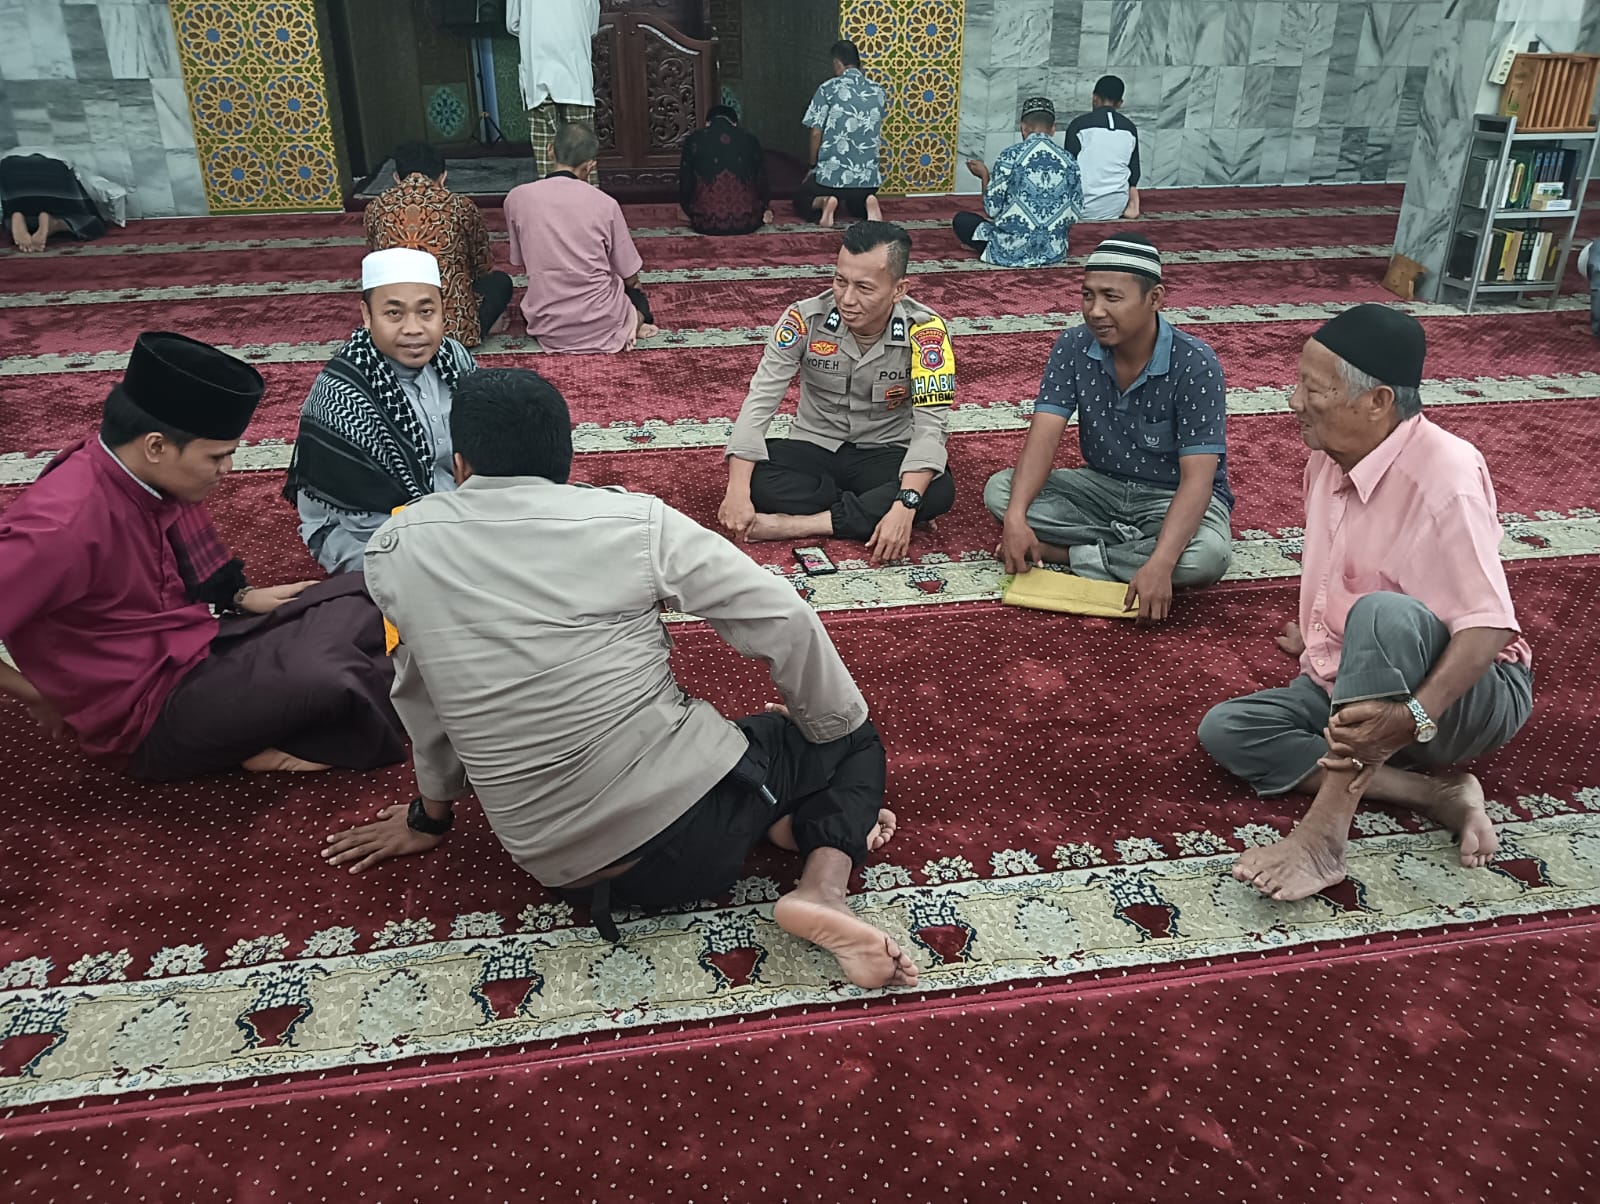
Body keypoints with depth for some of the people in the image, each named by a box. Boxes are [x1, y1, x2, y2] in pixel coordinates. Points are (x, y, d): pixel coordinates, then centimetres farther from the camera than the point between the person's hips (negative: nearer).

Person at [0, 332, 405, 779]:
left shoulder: (151, 476, -3)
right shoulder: (65, 523, -27)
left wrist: (240, 597, 5)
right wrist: (41, 697, -14)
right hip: (151, 712, -9)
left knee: (360, 603, 2)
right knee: (325, 671, -27)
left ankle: (279, 737, -8)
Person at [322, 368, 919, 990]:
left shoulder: (394, 549, -2)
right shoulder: (634, 520, -11)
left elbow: (421, 695, 11)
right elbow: (782, 619, -9)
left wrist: (432, 812, 29)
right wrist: (839, 727, 9)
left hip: (560, 870, 4)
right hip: (689, 821, -4)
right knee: (856, 740, 22)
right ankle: (823, 886, -3)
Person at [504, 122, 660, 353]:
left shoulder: (516, 198, -5)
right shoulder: (605, 204, -10)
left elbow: (520, 261, 9)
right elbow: (630, 278, -1)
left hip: (547, 327, 1)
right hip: (600, 326, 0)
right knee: (635, 291, 35)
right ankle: (635, 318, 1)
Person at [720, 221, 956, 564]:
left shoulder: (924, 330, -19)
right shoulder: (806, 318, -16)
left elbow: (929, 425, -24)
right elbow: (760, 400, -19)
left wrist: (905, 506, -40)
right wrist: (738, 489, -31)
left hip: (884, 454, -1)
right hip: (814, 448, 1)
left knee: (938, 491, -32)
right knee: (755, 475, -29)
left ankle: (794, 525, -29)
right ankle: (870, 513, -18)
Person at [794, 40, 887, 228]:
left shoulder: (828, 88, -6)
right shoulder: (878, 92, 6)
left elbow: (816, 132, -6)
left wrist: (813, 166, 7)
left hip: (832, 173, -3)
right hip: (867, 175, 4)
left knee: (801, 202, 24)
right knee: (855, 208, 34)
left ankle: (824, 202, -10)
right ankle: (867, 202, -2)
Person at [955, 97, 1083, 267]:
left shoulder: (1010, 155, -10)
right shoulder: (1069, 160, -1)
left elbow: (993, 209, -7)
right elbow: (1075, 213, 2)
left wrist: (984, 175, 9)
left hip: (1012, 250, -5)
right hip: (1054, 252, 5)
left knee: (961, 220, 18)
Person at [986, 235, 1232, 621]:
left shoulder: (1194, 363, -24)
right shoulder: (1074, 347, -12)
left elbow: (1197, 478, -30)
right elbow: (1044, 436, -19)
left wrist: (1160, 564, -45)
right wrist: (1016, 516, -38)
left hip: (1173, 497, -4)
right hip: (1101, 485, 4)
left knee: (1208, 554, -37)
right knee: (999, 490, -17)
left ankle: (1070, 554, -19)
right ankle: (1134, 545, -17)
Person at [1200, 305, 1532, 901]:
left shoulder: (1444, 474, -23)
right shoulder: (1330, 457, 2)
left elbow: (1488, 625, -29)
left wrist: (1413, 714, -42)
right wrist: (1320, 639, 28)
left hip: (1465, 694, -8)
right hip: (1352, 686, 8)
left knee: (1385, 615, -40)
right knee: (1225, 729, -14)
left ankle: (1325, 830, -35)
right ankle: (1435, 792, -17)